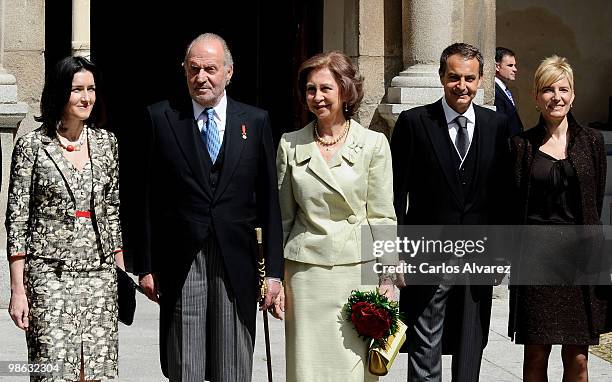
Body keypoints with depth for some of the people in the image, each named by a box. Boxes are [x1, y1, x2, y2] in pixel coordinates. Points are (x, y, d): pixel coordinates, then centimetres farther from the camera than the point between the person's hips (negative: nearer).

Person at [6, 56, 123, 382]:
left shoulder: (106, 142, 9)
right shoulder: (32, 145, -3)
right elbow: (17, 218, -3)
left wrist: (122, 271, 10)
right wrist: (18, 289, -7)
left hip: (101, 274, 4)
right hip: (50, 274, -4)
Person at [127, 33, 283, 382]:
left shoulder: (256, 121, 6)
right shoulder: (161, 118, 3)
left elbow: (269, 202, 6)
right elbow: (145, 199, 4)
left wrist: (274, 270, 2)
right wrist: (145, 266, 0)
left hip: (236, 264, 1)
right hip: (180, 264, -1)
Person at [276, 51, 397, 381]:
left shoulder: (374, 144, 1)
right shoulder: (290, 145, 6)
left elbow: (382, 217, 1)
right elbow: (283, 216, 10)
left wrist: (387, 280, -4)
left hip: (357, 271, -1)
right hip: (306, 275, 1)